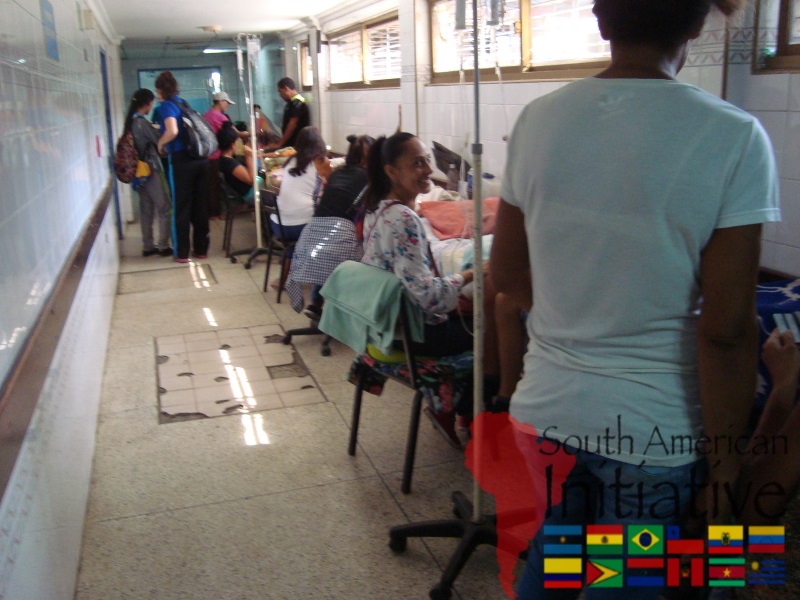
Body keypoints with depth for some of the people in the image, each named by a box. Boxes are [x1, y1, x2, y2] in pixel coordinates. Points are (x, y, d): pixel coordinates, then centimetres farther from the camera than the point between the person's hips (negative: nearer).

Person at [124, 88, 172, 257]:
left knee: (146, 210, 12)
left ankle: (148, 246, 17)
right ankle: (163, 246, 4)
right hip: (151, 170, -8)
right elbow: (160, 142, -14)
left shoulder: (130, 122, 8)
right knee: (163, 208, 1)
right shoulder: (142, 122, -18)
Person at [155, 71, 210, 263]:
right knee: (200, 205, 11)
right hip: (200, 158, 6)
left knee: (182, 207, 3)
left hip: (181, 159, -6)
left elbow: (172, 131, -22)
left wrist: (160, 144, -3)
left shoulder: (167, 105, -6)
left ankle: (183, 253, 8)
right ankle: (201, 249, 18)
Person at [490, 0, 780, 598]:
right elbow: (727, 329, -17)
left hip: (546, 408, 4)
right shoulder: (732, 138, -15)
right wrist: (726, 459, -6)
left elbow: (507, 273, 6)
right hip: (652, 428, -3)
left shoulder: (537, 120, -3)